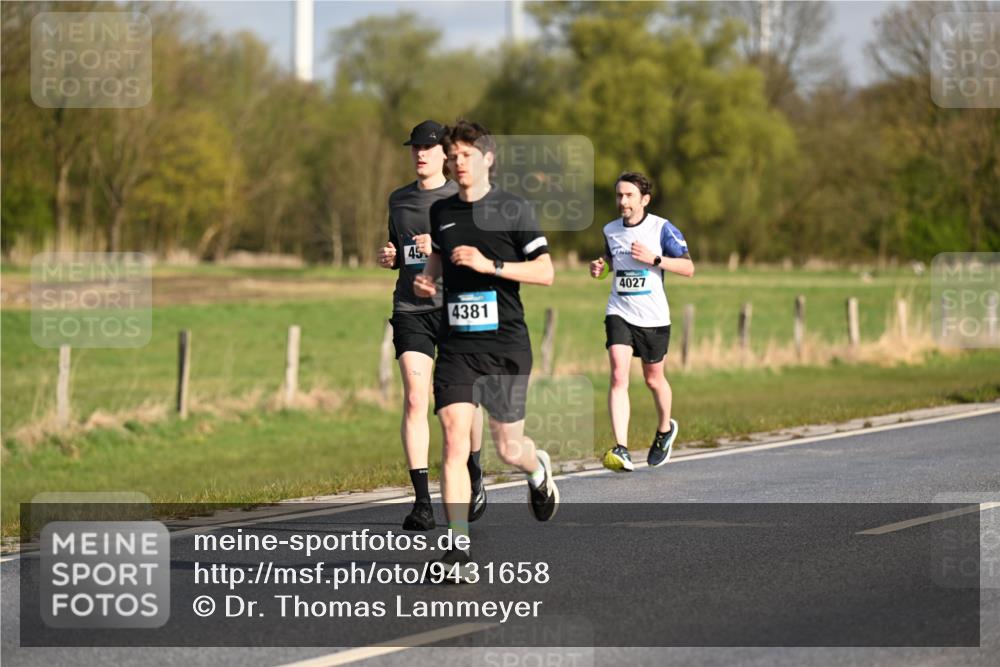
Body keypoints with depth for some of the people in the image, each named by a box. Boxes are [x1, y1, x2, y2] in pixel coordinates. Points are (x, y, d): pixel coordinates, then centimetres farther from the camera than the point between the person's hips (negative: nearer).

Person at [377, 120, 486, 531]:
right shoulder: (398, 200, 14)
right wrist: (388, 258, 5)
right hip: (410, 308, 2)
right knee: (414, 400, -10)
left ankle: (474, 479, 32)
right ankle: (422, 502, -11)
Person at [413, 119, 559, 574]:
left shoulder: (513, 210, -3)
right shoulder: (441, 212, 11)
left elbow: (545, 272, -7)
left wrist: (490, 265, -18)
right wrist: (425, 279, 8)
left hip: (505, 344, -3)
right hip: (455, 345, 3)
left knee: (508, 448, 6)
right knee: (454, 440, -13)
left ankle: (538, 471, 45)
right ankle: (458, 548, -12)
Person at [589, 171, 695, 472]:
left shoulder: (662, 228, -7)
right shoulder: (610, 230, 6)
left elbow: (688, 268, -8)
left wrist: (654, 258, -20)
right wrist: (600, 268, 3)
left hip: (653, 317, -2)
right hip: (619, 313, 2)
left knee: (653, 379, 13)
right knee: (618, 376, -16)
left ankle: (665, 429, 44)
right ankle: (621, 450, -23)